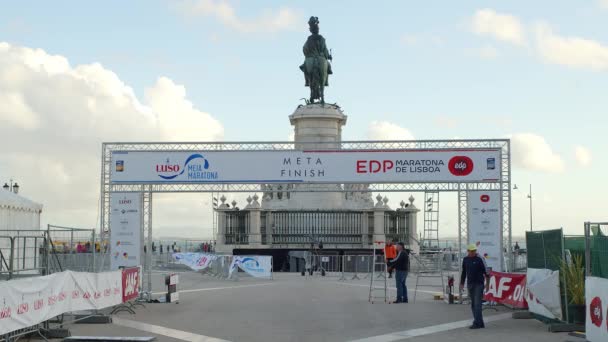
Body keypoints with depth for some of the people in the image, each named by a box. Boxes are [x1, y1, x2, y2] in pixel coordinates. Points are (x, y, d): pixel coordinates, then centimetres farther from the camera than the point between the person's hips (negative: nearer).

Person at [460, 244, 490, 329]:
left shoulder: (479, 259, -8)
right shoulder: (465, 259, 8)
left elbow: (486, 271, -7)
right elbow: (464, 272, 17)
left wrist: (487, 283, -10)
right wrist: (462, 283, 15)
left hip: (479, 284, -6)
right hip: (470, 284, 6)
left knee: (477, 304, -11)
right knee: (473, 305, 7)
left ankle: (476, 323, -13)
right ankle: (480, 323, 14)